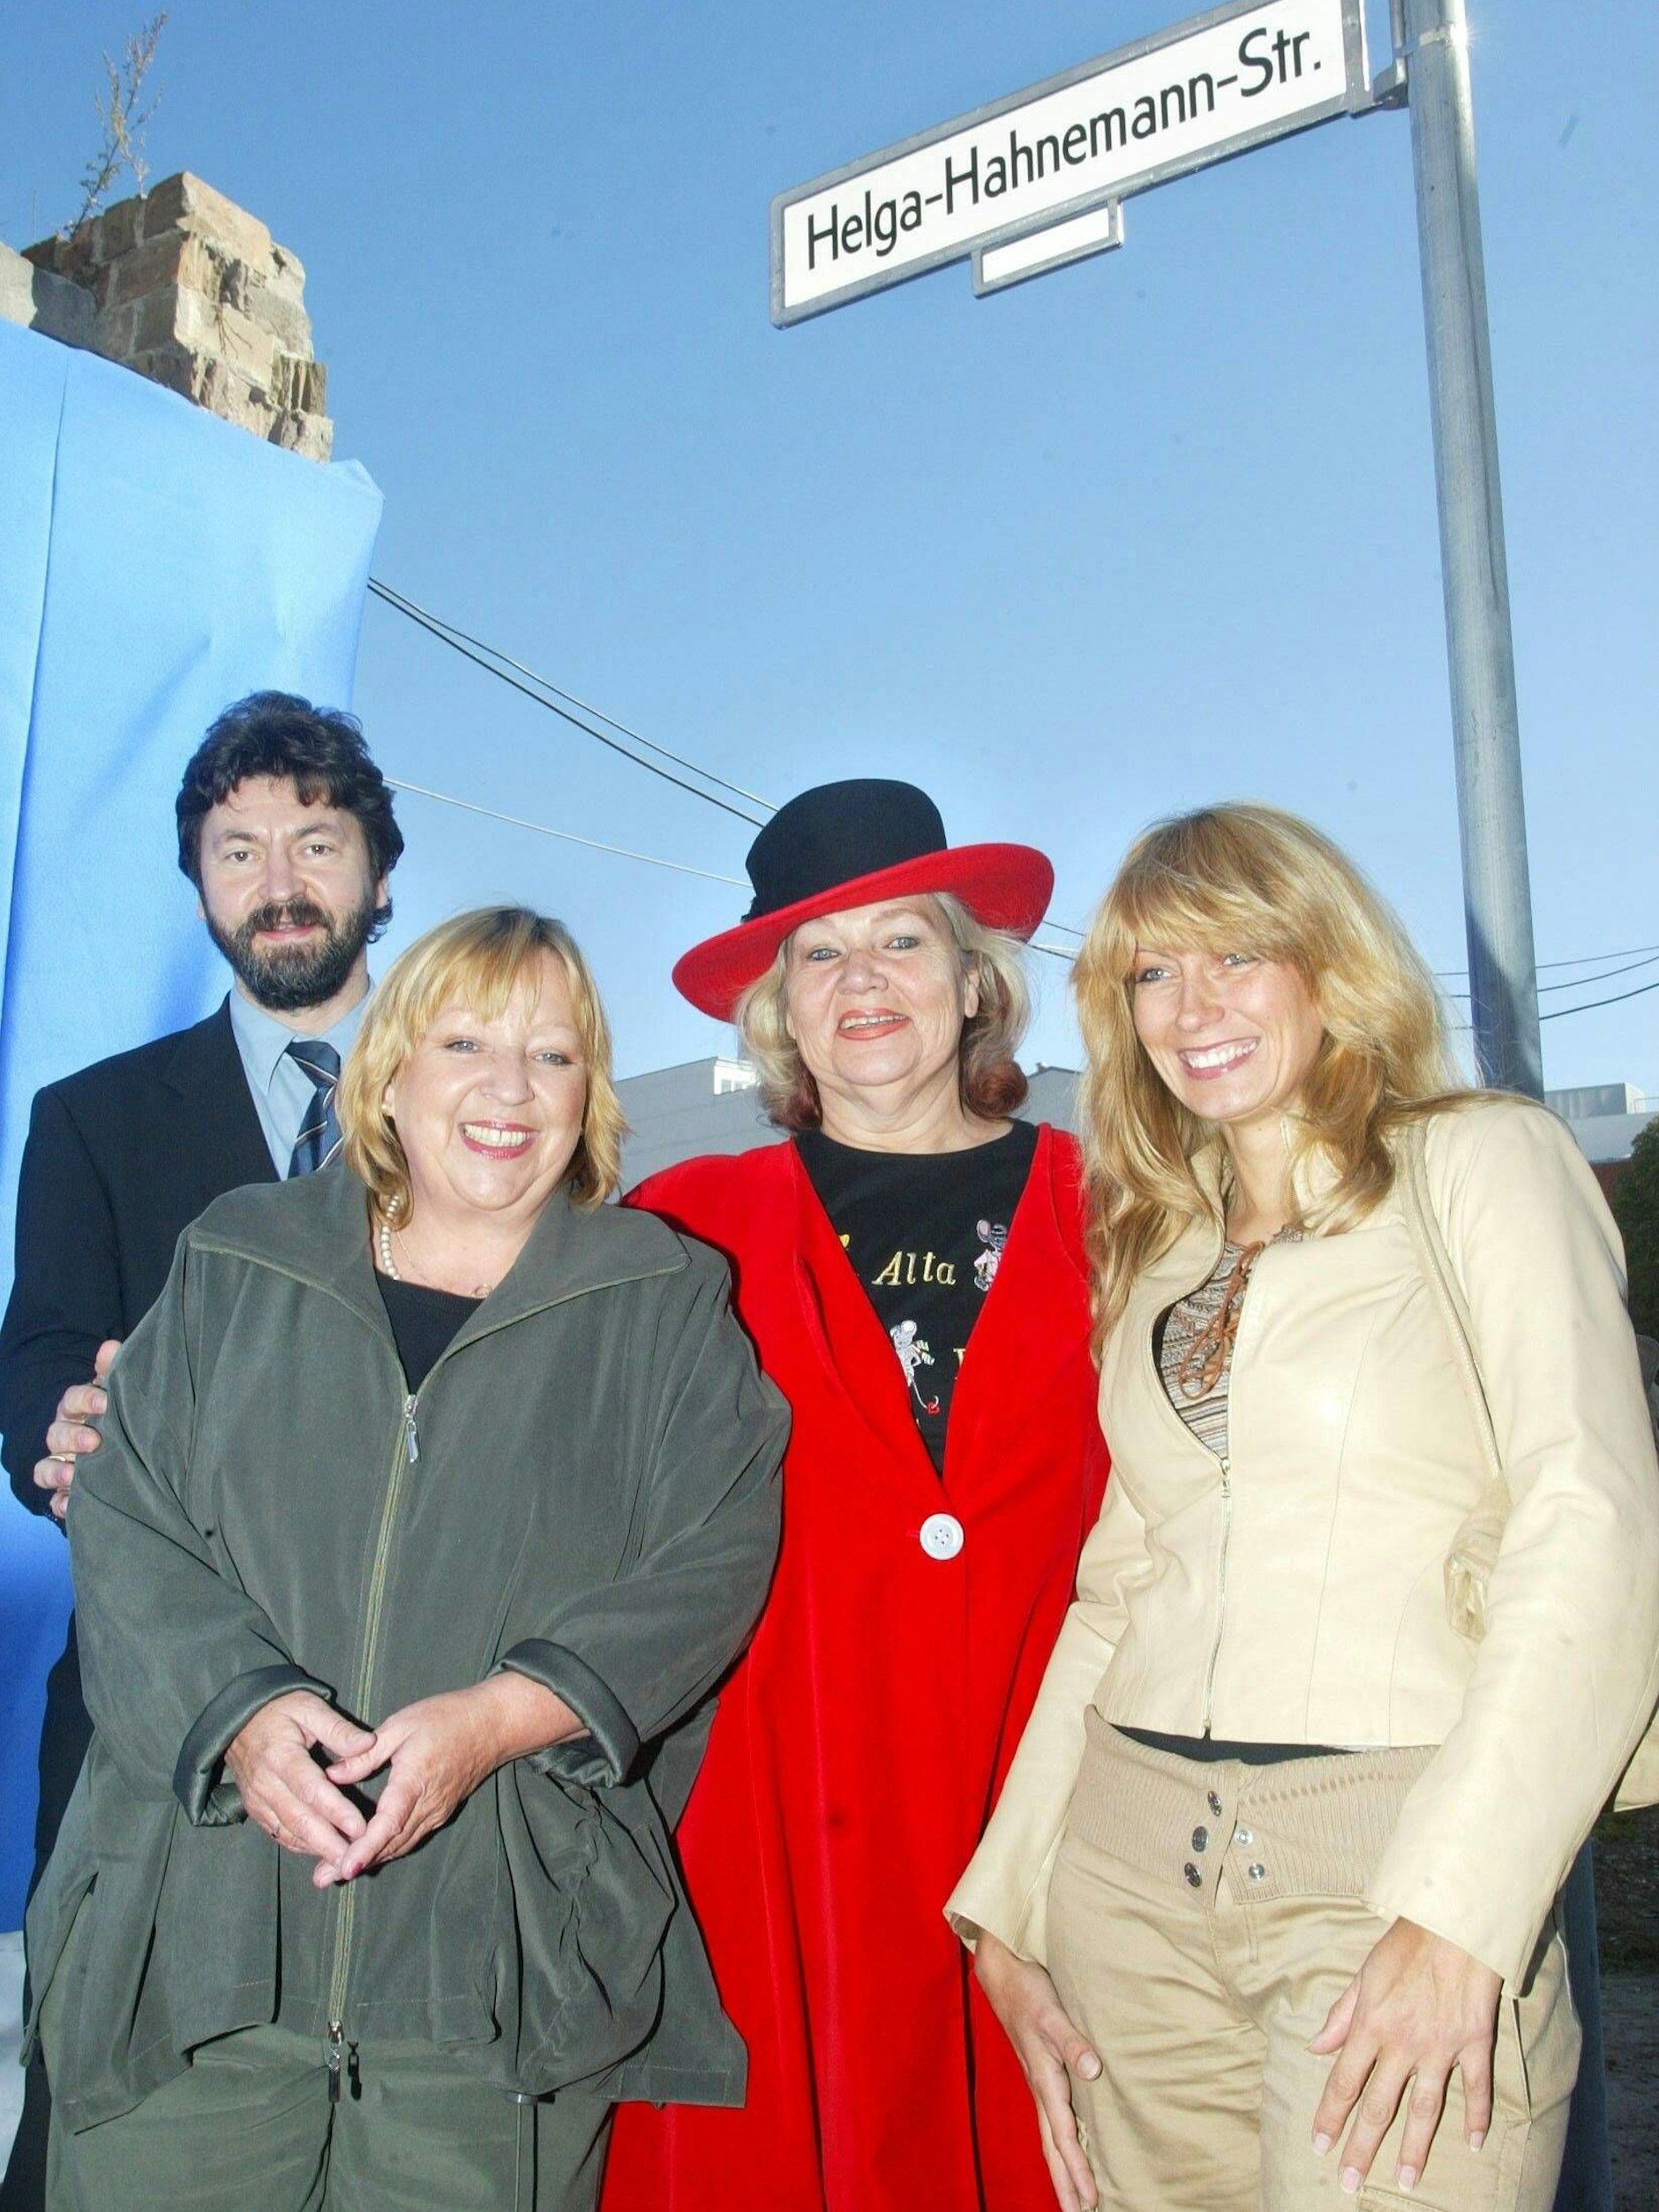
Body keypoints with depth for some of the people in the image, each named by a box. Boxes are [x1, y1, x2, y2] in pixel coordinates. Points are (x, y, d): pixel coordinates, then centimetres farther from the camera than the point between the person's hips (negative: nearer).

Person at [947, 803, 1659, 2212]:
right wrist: (1009, 1909, 10)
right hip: (1130, 1869, 5)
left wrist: (1459, 1916, -19)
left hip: (1399, 1860, -5)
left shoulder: (1483, 1161, -1)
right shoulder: (1153, 1247, 15)